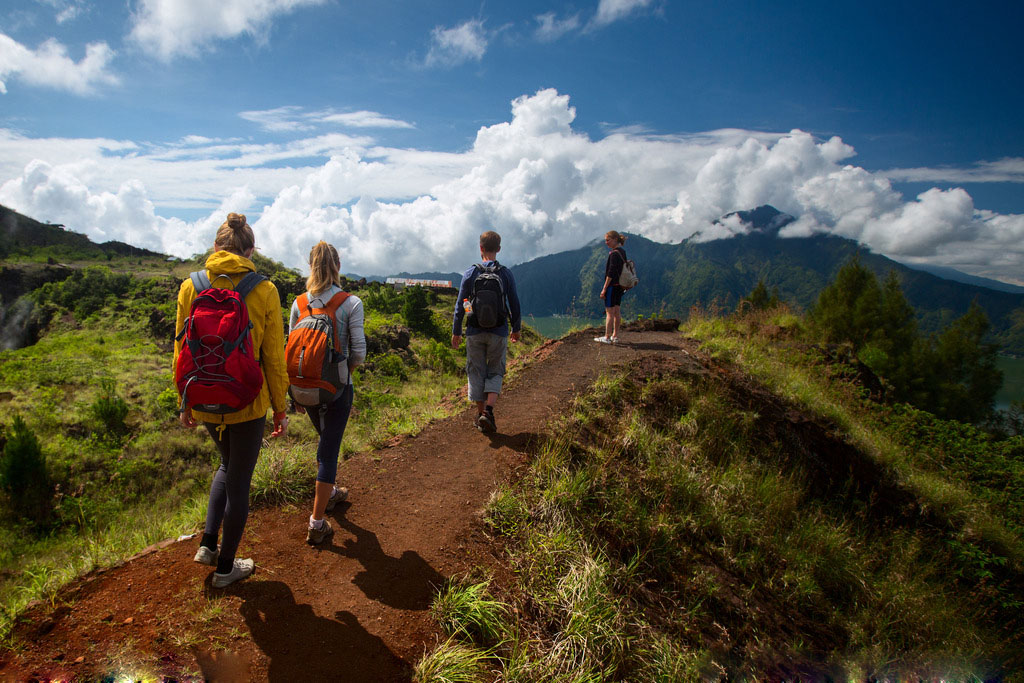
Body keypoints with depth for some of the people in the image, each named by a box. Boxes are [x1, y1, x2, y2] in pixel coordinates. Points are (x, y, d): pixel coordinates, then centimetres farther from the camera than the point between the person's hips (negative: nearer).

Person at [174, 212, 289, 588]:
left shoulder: (190, 287, -3)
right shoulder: (264, 290, -12)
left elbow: (183, 351, 3)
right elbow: (274, 357, -8)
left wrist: (186, 402, 15)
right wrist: (280, 408, 2)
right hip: (248, 402, -3)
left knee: (228, 464, 30)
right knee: (239, 482, 13)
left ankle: (208, 543, 27)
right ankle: (225, 566, 27)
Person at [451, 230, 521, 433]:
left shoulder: (471, 272, -3)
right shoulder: (506, 274, -2)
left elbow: (460, 304, -2)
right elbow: (514, 304, 3)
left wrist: (456, 331, 6)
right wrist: (516, 329, 16)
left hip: (475, 332, 0)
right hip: (498, 332, 0)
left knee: (476, 373, 11)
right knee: (495, 373, 11)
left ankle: (480, 413, 16)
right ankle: (488, 410, -7)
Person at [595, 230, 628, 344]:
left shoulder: (614, 254, -17)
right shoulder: (622, 252, 12)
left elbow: (611, 273, -20)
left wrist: (604, 289, -17)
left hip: (612, 286, -9)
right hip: (620, 286, 9)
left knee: (609, 312, -4)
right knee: (616, 311, 11)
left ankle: (607, 337, 0)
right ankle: (615, 336, 16)